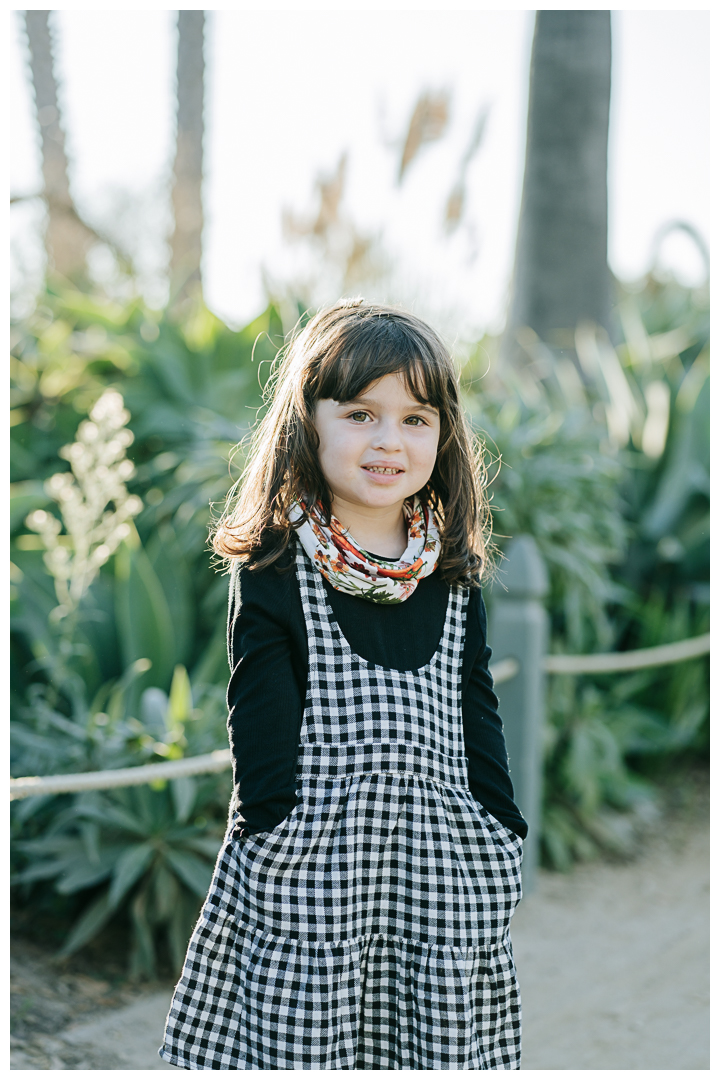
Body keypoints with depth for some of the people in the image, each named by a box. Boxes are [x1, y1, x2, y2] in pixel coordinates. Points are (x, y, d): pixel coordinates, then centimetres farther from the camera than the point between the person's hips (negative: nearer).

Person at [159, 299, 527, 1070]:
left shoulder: (455, 578, 9)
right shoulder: (273, 572, -3)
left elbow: (478, 716, 12)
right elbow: (262, 723, -6)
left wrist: (503, 837, 8)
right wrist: (273, 843, -12)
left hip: (441, 862, 4)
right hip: (310, 863, -4)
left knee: (440, 1048, 7)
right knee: (302, 1039, -1)